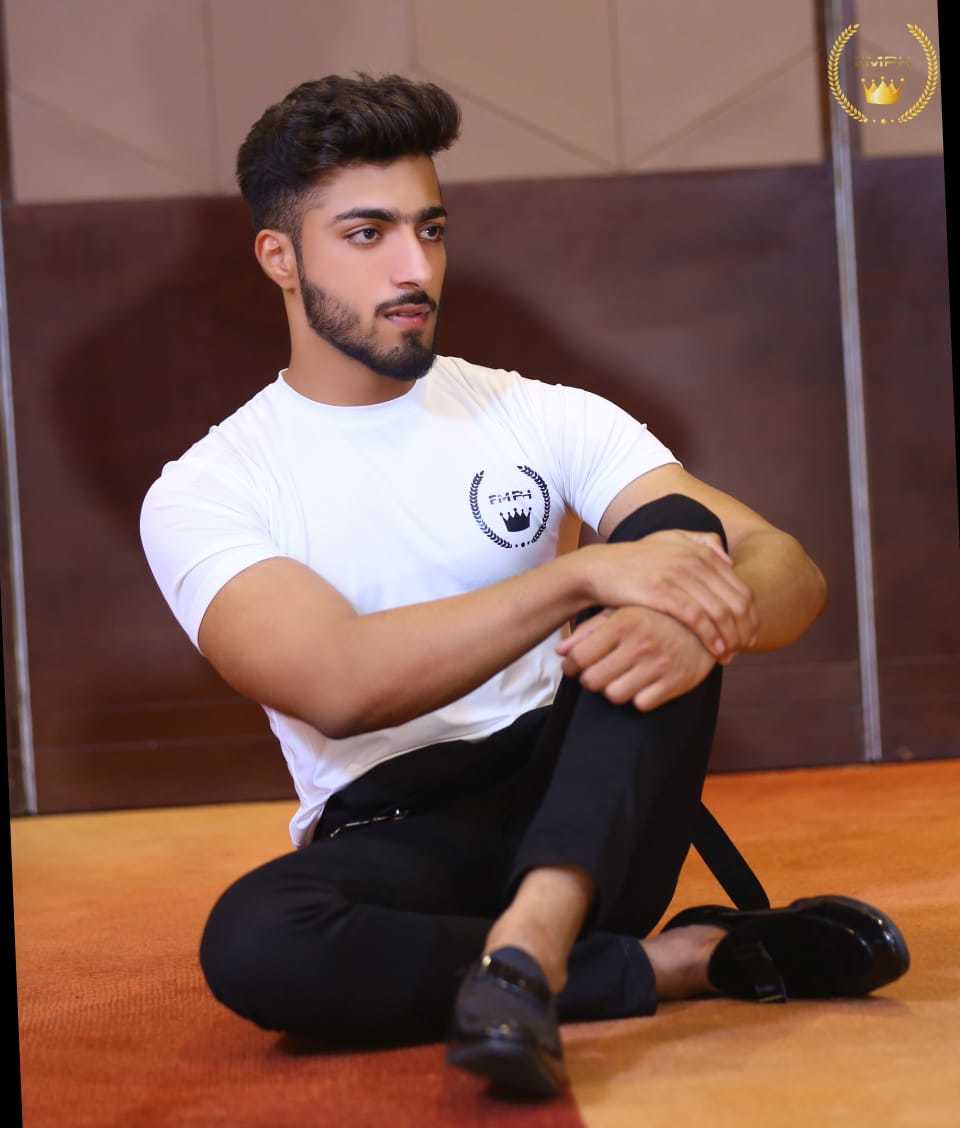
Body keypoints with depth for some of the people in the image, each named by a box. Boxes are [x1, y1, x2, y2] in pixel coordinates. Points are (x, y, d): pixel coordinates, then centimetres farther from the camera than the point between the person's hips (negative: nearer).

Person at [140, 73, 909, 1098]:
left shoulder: (545, 417, 6)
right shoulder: (202, 494, -2)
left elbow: (789, 572, -6)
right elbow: (338, 688, -21)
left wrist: (699, 623, -31)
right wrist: (583, 576, -31)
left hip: (585, 819, 2)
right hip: (393, 848, -2)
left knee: (672, 522, -20)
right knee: (251, 942, -37)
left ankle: (527, 942, -38)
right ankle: (683, 958, -21)